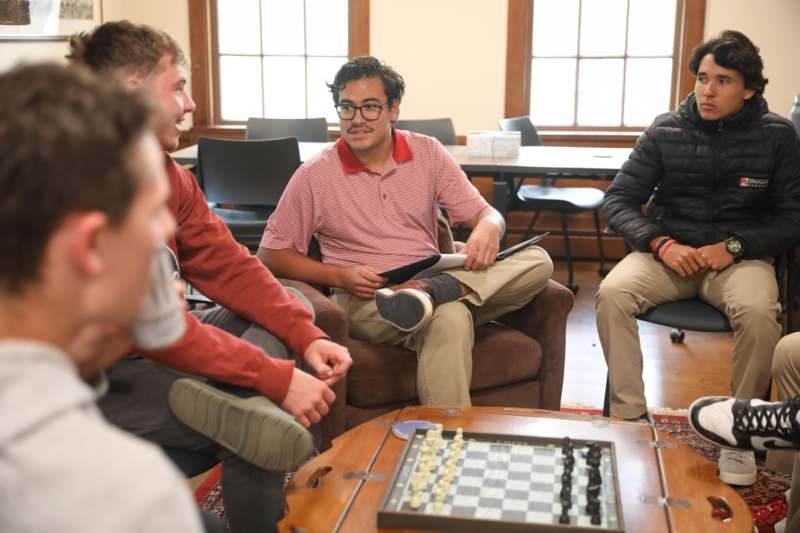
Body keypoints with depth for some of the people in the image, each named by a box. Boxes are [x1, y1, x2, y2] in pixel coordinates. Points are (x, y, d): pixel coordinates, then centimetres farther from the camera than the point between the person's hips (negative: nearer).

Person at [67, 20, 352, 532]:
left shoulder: (168, 173, 3)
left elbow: (227, 265, 3)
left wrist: (306, 336, -11)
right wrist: (277, 378, -27)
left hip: (153, 349, 9)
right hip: (95, 375, -9)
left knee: (293, 308, 8)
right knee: (256, 427, -23)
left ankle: (222, 396, -10)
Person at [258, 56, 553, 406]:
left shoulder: (428, 153, 10)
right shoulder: (314, 176, 1)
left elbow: (486, 215, 11)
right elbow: (270, 255, 3)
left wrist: (486, 230, -16)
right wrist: (341, 276, -12)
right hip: (363, 302, -5)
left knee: (537, 260, -20)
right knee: (450, 317, -38)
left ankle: (436, 290, -37)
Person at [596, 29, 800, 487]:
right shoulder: (666, 131, 1)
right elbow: (618, 200, 2)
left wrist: (732, 247, -16)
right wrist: (661, 244, -16)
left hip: (740, 255, -1)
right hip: (668, 251, 1)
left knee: (758, 312, -34)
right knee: (612, 293, -28)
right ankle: (630, 416, -17)